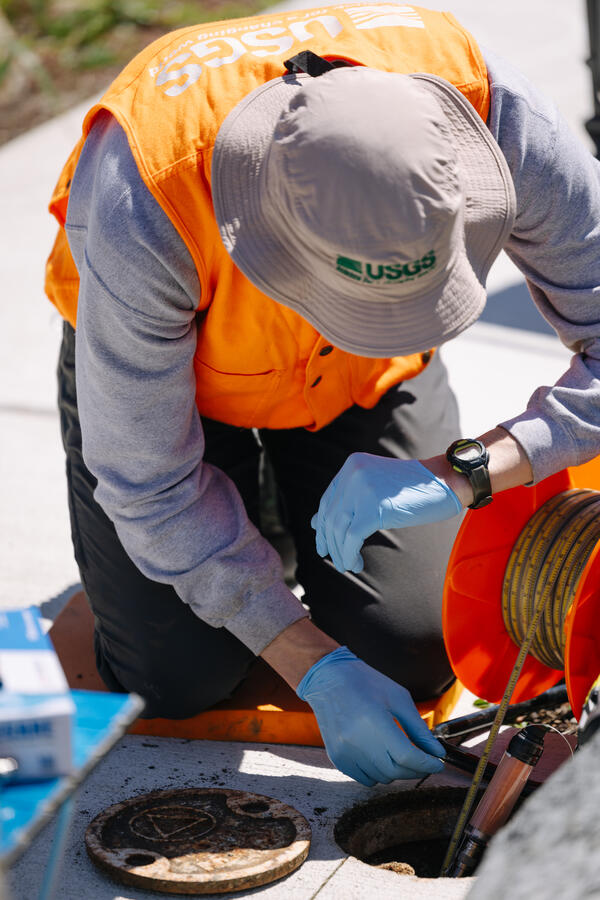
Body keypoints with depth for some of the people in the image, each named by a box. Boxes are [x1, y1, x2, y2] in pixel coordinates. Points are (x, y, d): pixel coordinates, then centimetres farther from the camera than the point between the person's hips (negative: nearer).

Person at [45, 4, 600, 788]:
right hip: (171, 361, -2)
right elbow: (147, 479, -29)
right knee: (178, 681, -8)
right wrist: (313, 668, -30)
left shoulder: (480, 105, -38)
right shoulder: (142, 199, -42)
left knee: (412, 662, -6)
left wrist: (461, 475, -45)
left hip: (371, 377, 2)